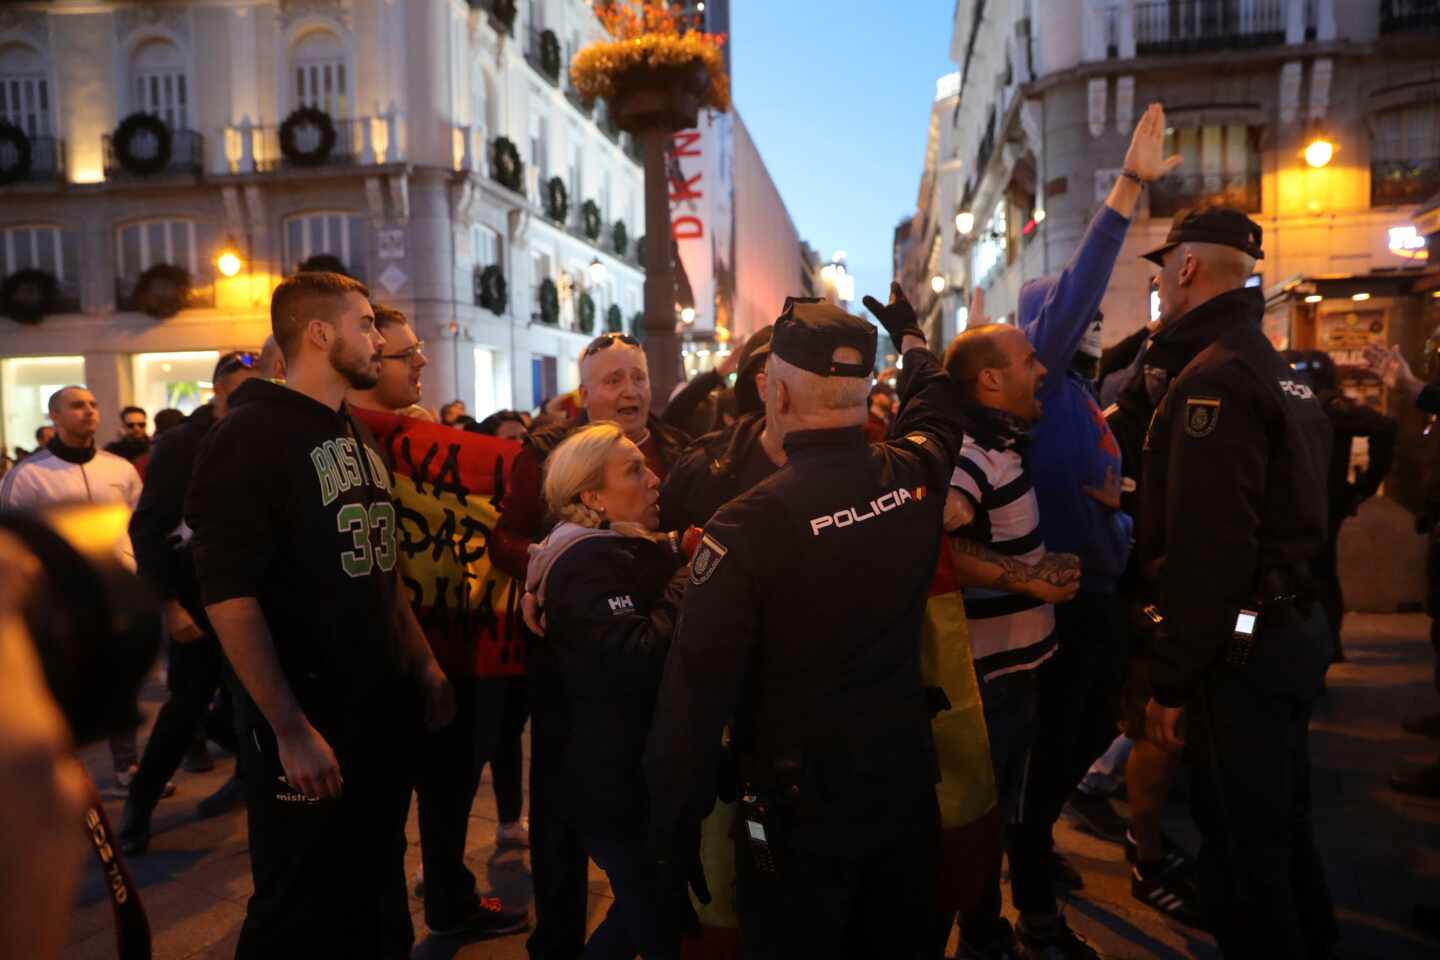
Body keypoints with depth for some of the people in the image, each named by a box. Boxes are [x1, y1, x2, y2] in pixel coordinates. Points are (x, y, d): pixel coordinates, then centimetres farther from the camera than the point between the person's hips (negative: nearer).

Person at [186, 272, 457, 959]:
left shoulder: (360, 438, 12)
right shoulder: (248, 437, -13)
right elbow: (229, 596, -20)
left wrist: (425, 667, 15)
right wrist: (291, 731, -22)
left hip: (385, 710, 8)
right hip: (308, 723, -7)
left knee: (377, 896, 20)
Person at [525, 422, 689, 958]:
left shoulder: (627, 549, 11)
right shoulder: (588, 563, -19)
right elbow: (641, 658, -30)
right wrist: (692, 578, -22)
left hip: (635, 771, 9)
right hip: (618, 782, -9)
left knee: (649, 908, 23)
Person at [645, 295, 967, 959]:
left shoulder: (748, 524, -25)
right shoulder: (915, 475, -8)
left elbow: (697, 693, -23)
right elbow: (937, 408, 17)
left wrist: (674, 839, -11)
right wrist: (910, 334, 37)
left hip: (801, 813, -5)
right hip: (909, 786, 6)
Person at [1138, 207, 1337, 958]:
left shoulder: (1214, 378, -18)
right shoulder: (1277, 371, 13)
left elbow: (1206, 552, -24)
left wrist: (1171, 681, -19)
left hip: (1242, 645, -10)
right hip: (1291, 627, 10)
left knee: (1242, 848, 3)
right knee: (1281, 825, 23)